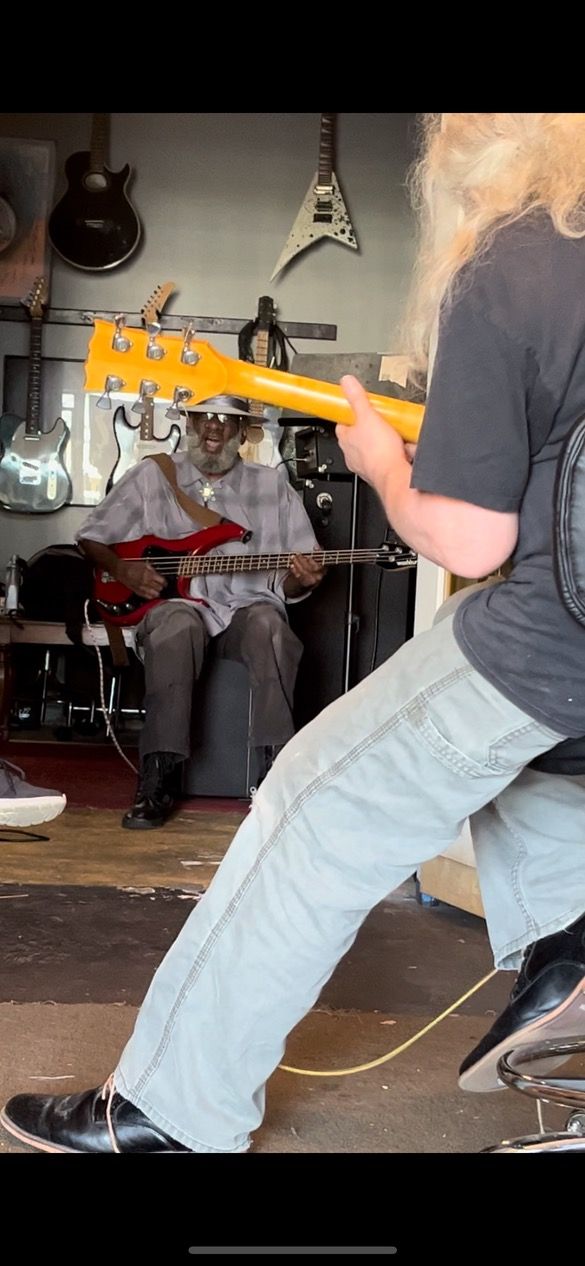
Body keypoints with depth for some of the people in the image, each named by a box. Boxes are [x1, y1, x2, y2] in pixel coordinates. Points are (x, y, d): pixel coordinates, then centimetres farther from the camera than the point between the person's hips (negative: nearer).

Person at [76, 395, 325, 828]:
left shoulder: (273, 486, 14)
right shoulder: (152, 476, 14)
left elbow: (287, 585, 12)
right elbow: (93, 537, 17)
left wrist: (301, 579, -13)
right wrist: (122, 568, -3)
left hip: (247, 606, 1)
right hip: (173, 602, -1)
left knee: (269, 628, -35)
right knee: (176, 629, -37)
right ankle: (158, 780, -35)